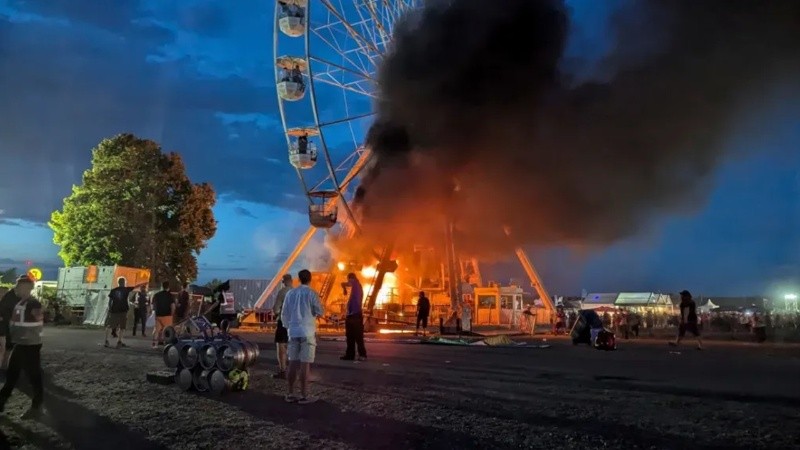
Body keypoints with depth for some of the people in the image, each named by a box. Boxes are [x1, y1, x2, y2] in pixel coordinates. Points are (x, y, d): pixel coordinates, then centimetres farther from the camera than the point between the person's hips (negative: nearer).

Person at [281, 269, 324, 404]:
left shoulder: (290, 293, 6)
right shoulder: (312, 293, -7)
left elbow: (284, 314, 9)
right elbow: (320, 312, -4)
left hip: (293, 332, 4)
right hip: (307, 332, -4)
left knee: (293, 363, 9)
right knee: (305, 364, -2)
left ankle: (290, 394, 14)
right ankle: (304, 396, 0)